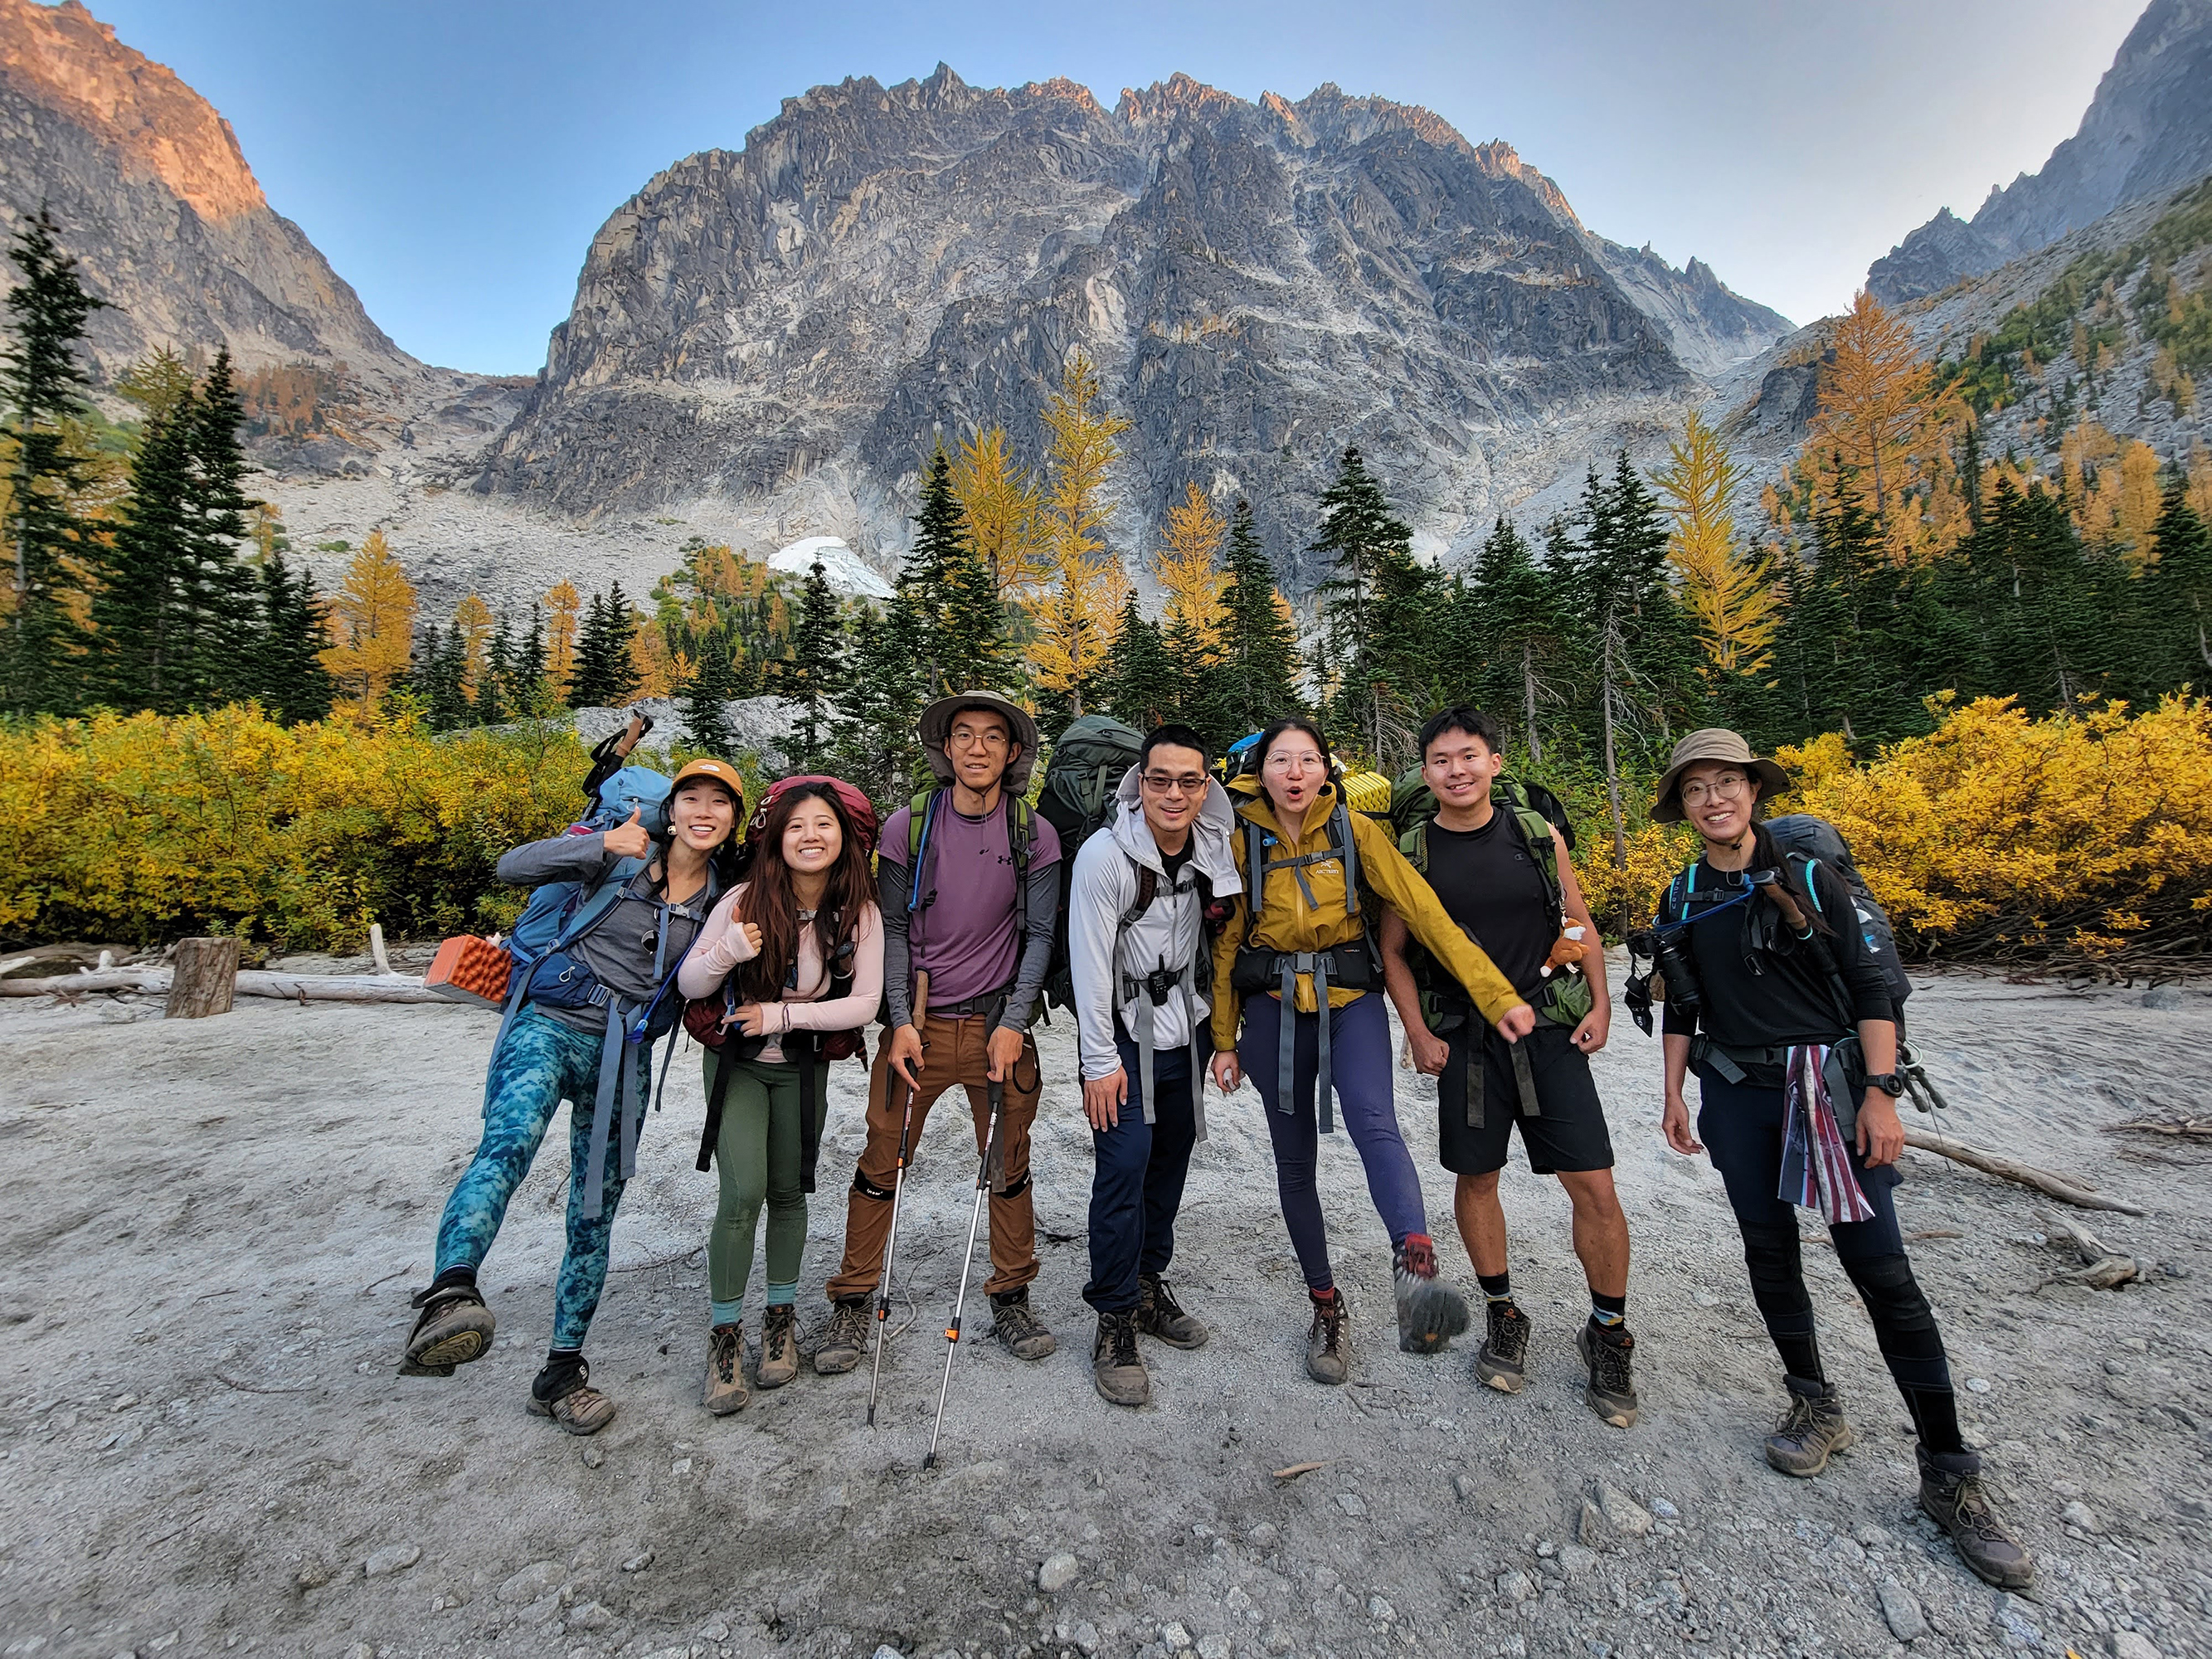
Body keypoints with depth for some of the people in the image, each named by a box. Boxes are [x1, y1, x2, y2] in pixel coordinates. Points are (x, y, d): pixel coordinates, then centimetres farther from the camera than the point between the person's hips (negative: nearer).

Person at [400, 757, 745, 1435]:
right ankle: (449, 1293, -54)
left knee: (594, 1217, 8)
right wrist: (603, 845, -21)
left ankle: (561, 1372, 22)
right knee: (512, 1140, -36)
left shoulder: (723, 897, 7)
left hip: (626, 1058, 3)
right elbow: (512, 867, -10)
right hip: (551, 1026, -3)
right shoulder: (621, 856, -1)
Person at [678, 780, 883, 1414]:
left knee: (788, 1193, 10)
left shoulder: (859, 912, -14)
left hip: (803, 1068, 2)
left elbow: (865, 1002, -13)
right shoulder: (746, 901, -18)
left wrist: (783, 1014, -20)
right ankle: (725, 1335, 8)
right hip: (737, 1061, -1)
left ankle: (780, 1316, 32)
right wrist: (726, 953, -31)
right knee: (743, 1193, -12)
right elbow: (688, 986, -10)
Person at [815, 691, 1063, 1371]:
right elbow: (891, 928, 0)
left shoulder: (1035, 836, -2)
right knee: (881, 1163, 6)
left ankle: (1011, 1298, 30)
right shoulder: (908, 828, -2)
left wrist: (1013, 1023, -8)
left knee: (1008, 1166, 11)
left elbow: (1039, 934, 0)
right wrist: (902, 1022, -7)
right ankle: (851, 1303, 26)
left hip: (998, 1023, 0)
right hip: (917, 1022, 0)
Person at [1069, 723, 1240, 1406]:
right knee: (1125, 1163, -9)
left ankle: (1149, 1285, 32)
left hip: (1184, 1028, 6)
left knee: (1172, 1157, 13)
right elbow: (1090, 962, -18)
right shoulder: (1106, 854, -19)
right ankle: (1115, 1321, 7)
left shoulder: (1214, 846, -2)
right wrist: (1100, 1060, -17)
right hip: (1124, 1033, -6)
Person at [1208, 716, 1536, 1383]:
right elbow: (1225, 944, 4)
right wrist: (1224, 1040, 4)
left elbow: (1423, 909, -9)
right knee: (1294, 1160, 6)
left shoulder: (1354, 830, -5)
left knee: (1372, 1120, -29)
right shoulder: (1243, 841, -2)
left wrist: (1496, 995, -14)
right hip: (1273, 1009, 1)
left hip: (1350, 1000, -1)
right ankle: (1326, 1305, 20)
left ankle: (1417, 1265, -45)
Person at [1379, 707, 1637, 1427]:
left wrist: (1599, 1003, 3)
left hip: (1551, 1033, 1)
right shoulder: (1411, 853, -1)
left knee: (1595, 1186, -1)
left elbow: (1579, 922, 11)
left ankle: (1608, 1334, 20)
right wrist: (1418, 1032, -4)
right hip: (1465, 1042, 0)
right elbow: (1393, 951, 4)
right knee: (1476, 1179, 10)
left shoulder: (1538, 836, 3)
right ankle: (1502, 1315, 31)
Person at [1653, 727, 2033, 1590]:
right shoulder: (1682, 902, 5)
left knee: (1881, 1270, -4)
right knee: (1769, 1251, 8)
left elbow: (1870, 987, -4)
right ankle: (1816, 1407, 27)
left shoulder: (1809, 879, -3)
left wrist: (1880, 1091, -10)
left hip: (1827, 1086, -3)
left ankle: (1950, 1476, 7)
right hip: (1735, 1096, 3)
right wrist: (1675, 1094, 9)